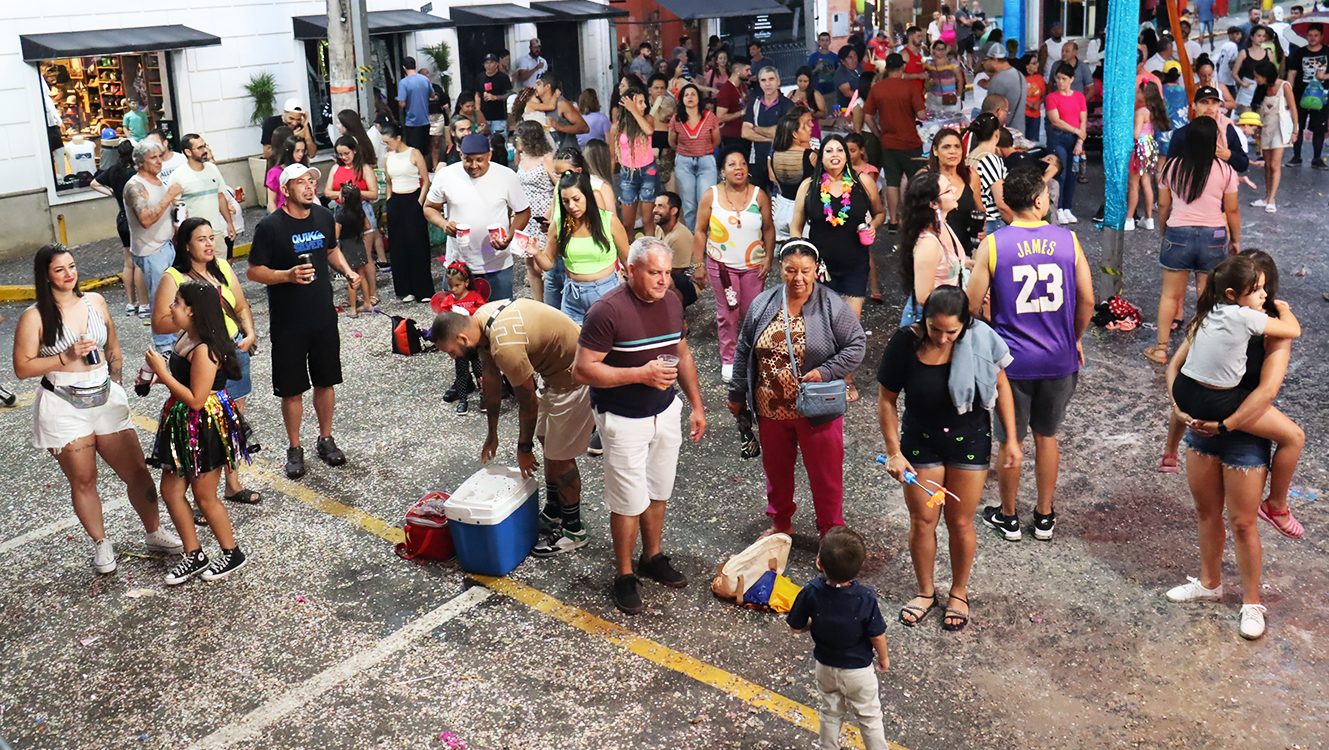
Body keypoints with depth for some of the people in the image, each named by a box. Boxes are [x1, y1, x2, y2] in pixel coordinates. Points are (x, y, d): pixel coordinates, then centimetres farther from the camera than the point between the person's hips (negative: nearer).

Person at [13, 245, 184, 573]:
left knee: (136, 472, 5)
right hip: (64, 409, -3)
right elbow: (22, 367, -11)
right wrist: (66, 357, -21)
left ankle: (155, 533, 22)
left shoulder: (94, 301, 3)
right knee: (83, 481, 8)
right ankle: (101, 544, 26)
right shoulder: (35, 317, -9)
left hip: (106, 400, 3)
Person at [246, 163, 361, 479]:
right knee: (292, 389, 6)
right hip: (288, 323, -4)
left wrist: (347, 271, 0)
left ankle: (326, 439, 32)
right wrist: (288, 275, -27)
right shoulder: (270, 226, -14)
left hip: (324, 316, 5)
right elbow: (254, 271, -11)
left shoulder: (324, 217, 1)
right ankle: (294, 448, 22)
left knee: (325, 381, 15)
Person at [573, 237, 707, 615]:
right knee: (629, 501, 3)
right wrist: (641, 374, -27)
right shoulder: (607, 311, -22)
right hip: (623, 420, -6)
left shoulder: (672, 303, -1)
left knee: (657, 492, 19)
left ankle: (653, 557, 39)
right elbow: (583, 370, -22)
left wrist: (697, 406, 10)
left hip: (665, 412, 6)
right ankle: (625, 575, 21)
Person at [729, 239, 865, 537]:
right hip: (771, 409, 4)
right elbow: (744, 351, 6)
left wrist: (825, 372, -21)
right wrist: (737, 394, 10)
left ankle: (831, 532, 28)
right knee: (776, 469, 20)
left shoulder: (832, 306, -12)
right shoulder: (763, 304, -1)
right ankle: (780, 523, 41)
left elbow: (857, 345, -9)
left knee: (825, 474, 9)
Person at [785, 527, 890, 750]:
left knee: (830, 713, 26)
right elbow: (877, 636, -18)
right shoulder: (866, 598, -31)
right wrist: (884, 658, 3)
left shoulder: (811, 593, -27)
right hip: (859, 670, -2)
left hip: (825, 667, 2)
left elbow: (796, 627, -13)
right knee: (869, 717, 20)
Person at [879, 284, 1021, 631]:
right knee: (922, 521, 10)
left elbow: (1001, 386, -4)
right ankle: (926, 591, 33)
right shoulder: (905, 342, -21)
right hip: (921, 441, 0)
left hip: (969, 440, 0)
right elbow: (887, 400, -10)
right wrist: (894, 452, -11)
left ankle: (959, 593, 33)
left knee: (960, 522, 11)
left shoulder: (979, 340, -20)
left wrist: (1011, 439, -4)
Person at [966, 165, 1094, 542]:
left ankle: (1007, 517, 29)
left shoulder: (992, 245, -12)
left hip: (1011, 359, -2)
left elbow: (972, 304, -10)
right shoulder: (1068, 240, -6)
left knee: (1010, 440, 13)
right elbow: (1087, 301, -1)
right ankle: (1044, 517, 31)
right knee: (1047, 436, 19)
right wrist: (1075, 339, 16)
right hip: (1059, 359, 2)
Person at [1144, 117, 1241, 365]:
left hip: (1178, 233, 0)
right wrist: (1236, 240, 14)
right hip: (1214, 237, 0)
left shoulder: (1172, 166, -3)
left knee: (1170, 294, 12)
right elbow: (1232, 210, 0)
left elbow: (1163, 206, 3)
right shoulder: (1225, 170, -6)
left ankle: (1161, 348, 16)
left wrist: (1164, 232, 18)